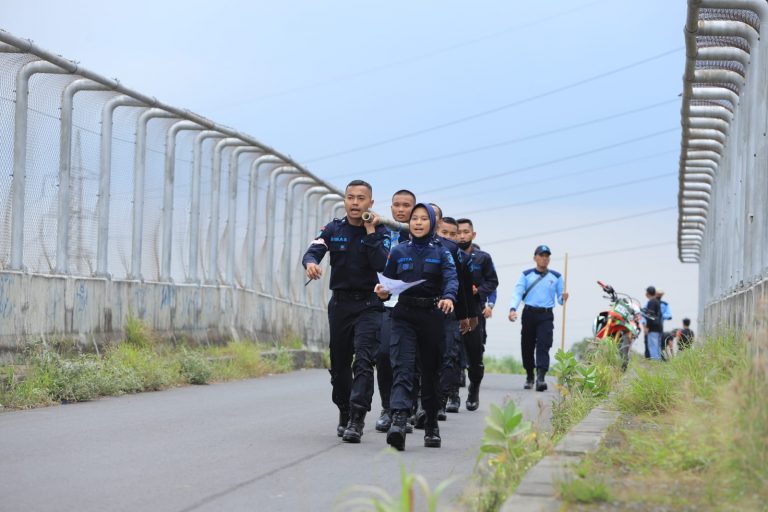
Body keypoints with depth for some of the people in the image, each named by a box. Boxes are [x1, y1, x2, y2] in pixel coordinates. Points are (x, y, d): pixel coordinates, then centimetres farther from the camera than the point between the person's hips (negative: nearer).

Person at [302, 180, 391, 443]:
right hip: (340, 303, 3)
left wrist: (370, 232, -16)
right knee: (339, 363, 9)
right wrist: (311, 263, -33)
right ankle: (344, 414, 27)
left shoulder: (380, 231, -1)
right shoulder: (333, 229, 5)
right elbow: (312, 251, -10)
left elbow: (382, 265, -16)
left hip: (369, 304, -3)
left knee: (363, 359, -17)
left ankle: (357, 420, -24)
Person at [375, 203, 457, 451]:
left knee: (431, 370, 8)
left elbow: (451, 277, -10)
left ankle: (431, 426, 21)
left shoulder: (441, 252, 6)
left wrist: (448, 297, -31)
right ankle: (398, 420, -33)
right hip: (404, 316, 0)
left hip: (432, 316, 0)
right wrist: (383, 291, -13)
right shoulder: (398, 251, 11)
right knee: (402, 367, -17)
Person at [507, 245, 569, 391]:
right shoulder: (526, 275, 7)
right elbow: (517, 293, -4)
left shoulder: (556, 277, 10)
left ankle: (540, 378, -26)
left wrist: (563, 298, -15)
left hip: (546, 315, -1)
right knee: (527, 347, 6)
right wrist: (513, 309, -21)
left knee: (543, 346, -16)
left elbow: (559, 299, 10)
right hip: (529, 313, 1)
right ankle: (529, 377, 23)